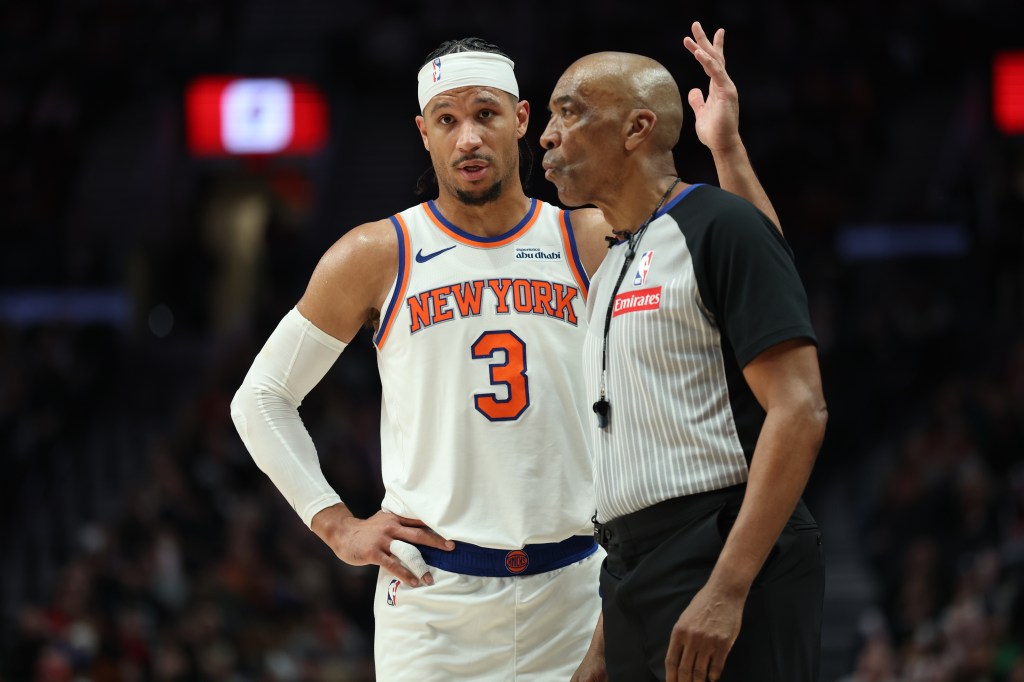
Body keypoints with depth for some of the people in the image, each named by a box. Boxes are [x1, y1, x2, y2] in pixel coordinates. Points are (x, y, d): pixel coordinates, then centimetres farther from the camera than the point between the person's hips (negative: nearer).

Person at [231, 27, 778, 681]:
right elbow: (260, 398, 9)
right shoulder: (377, 258, 2)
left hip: (572, 586, 2)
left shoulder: (593, 243, 5)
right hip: (433, 593, -2)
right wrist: (337, 525, 1)